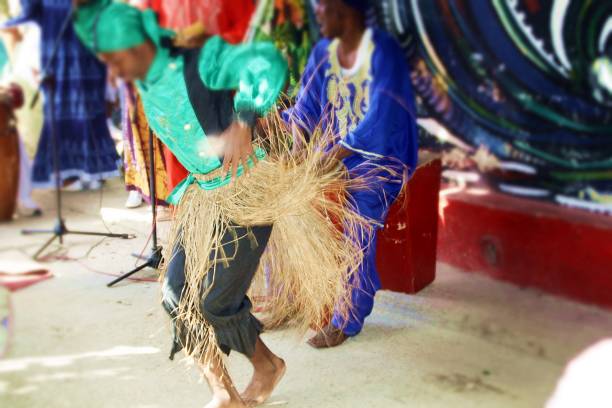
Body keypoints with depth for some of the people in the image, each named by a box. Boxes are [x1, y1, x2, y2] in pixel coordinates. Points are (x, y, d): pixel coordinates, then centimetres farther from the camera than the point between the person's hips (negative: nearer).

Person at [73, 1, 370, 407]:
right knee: (177, 294, 3)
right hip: (204, 196, 8)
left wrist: (242, 125, -56)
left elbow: (268, 63, -42)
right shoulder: (147, 81, 0)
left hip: (249, 193, -8)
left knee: (215, 302, -4)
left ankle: (268, 366, 26)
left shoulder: (200, 62, -25)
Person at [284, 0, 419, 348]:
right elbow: (306, 108, 4)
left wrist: (329, 158, -31)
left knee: (358, 212, -31)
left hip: (381, 156, -7)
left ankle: (348, 320, -14)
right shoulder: (323, 52, 4)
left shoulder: (383, 52, -17)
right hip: (334, 154, 7)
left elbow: (379, 120, -25)